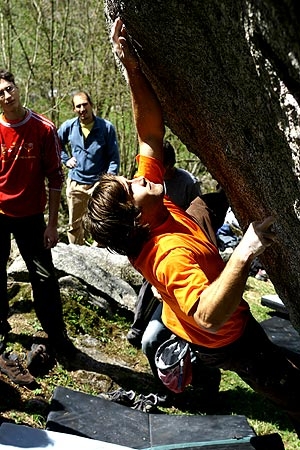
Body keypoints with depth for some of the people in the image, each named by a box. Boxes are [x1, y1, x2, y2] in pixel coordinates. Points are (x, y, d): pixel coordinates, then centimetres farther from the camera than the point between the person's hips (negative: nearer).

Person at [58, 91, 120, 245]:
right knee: (74, 223, 14)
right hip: (75, 182, 3)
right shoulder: (68, 126, 1)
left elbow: (114, 157, -6)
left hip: (99, 182, -3)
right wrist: (66, 159, 8)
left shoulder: (106, 127, -7)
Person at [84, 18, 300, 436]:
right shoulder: (170, 253, -42)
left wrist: (132, 68, -32)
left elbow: (150, 131, -20)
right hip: (227, 340, -9)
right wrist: (245, 253, -58)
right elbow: (209, 316, -54)